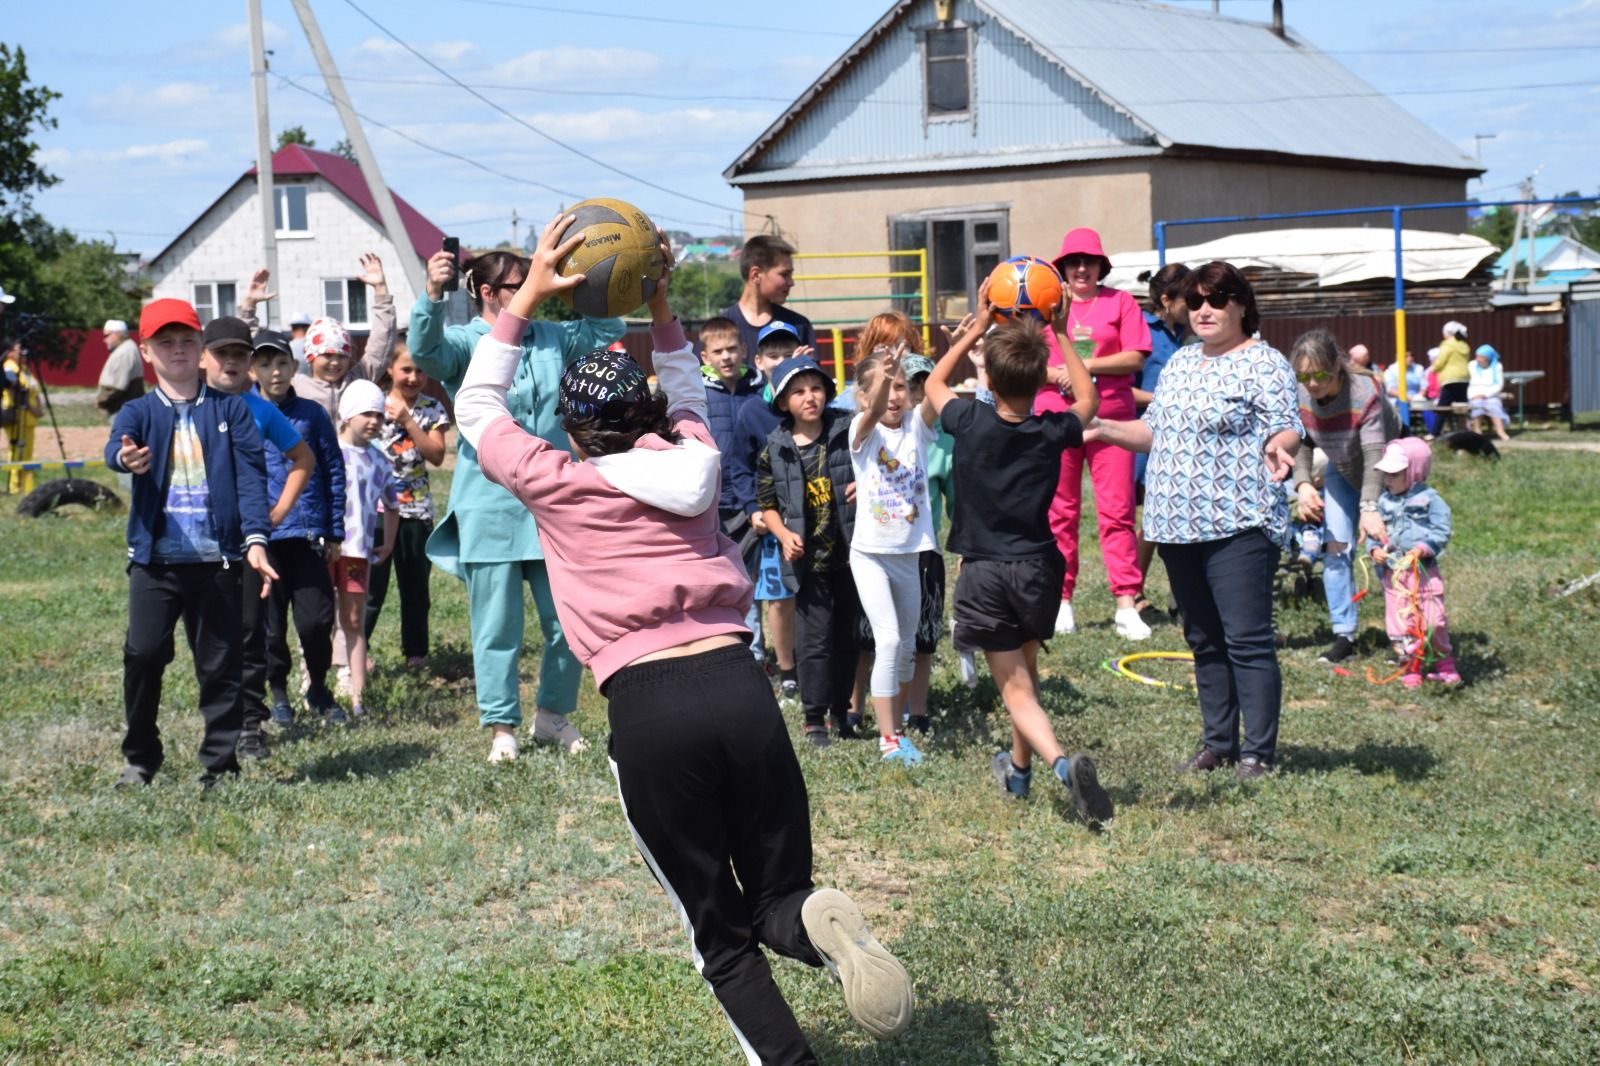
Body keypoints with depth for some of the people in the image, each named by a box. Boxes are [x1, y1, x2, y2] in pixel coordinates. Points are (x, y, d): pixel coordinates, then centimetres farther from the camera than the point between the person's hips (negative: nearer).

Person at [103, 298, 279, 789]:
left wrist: (255, 537, -13)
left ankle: (220, 765, 12)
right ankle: (140, 758, 11)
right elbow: (116, 446, -14)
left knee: (221, 665, 2)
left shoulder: (230, 409, 8)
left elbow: (251, 473, 0)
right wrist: (125, 458, -40)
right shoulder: (139, 412, 8)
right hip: (156, 559, 0)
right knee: (143, 655, -6)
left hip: (219, 560, 0)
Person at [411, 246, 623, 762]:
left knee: (568, 620, 8)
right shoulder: (463, 342, -5)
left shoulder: (551, 338, 11)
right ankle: (502, 726, 13)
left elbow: (607, 332, 16)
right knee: (497, 624, 1)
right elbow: (424, 349, -25)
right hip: (490, 507, -5)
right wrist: (433, 294, -44)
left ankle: (552, 714, 26)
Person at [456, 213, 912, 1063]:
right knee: (780, 896, 12)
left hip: (644, 708, -2)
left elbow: (478, 404, 23)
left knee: (719, 935, 9)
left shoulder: (557, 483, 7)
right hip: (738, 683, 2)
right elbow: (686, 389, 37)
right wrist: (656, 301, 31)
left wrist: (527, 296, 22)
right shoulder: (691, 455, 13)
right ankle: (822, 931, -24)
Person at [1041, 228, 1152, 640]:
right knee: (1059, 512, 4)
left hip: (1111, 418, -1)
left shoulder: (1120, 302, 6)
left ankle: (1126, 605, -5)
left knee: (1117, 511, -4)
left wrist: (1087, 365, -12)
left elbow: (1136, 357, -3)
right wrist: (1056, 374, -12)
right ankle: (1062, 602, 11)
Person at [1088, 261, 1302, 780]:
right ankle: (1217, 742, 23)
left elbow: (1287, 428, -16)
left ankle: (1258, 752, -3)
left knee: (1247, 641, -8)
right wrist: (1105, 430, 12)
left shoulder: (1264, 364, -6)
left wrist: (1278, 448, -37)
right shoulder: (1180, 363, 17)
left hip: (1238, 525, -8)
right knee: (1204, 641, 14)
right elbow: (1156, 432, 23)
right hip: (1178, 525, 8)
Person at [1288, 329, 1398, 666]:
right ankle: (1344, 636, -2)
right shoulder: (1298, 394, -21)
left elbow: (1374, 455, -41)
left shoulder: (1365, 392, -35)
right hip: (1342, 472, 5)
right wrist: (1303, 483, -34)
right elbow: (1300, 443, -15)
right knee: (1335, 548, -6)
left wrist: (1370, 507, -52)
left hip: (1383, 475, -4)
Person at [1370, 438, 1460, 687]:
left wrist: (1424, 547, -22)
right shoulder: (1384, 502, 9)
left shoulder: (1429, 500, -5)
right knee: (1399, 622, 3)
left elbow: (1442, 531, -7)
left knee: (1433, 620, -5)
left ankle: (1443, 664, 14)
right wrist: (1376, 549, -8)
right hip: (1393, 571, 4)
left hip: (1423, 570, -4)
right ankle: (1410, 667, 14)